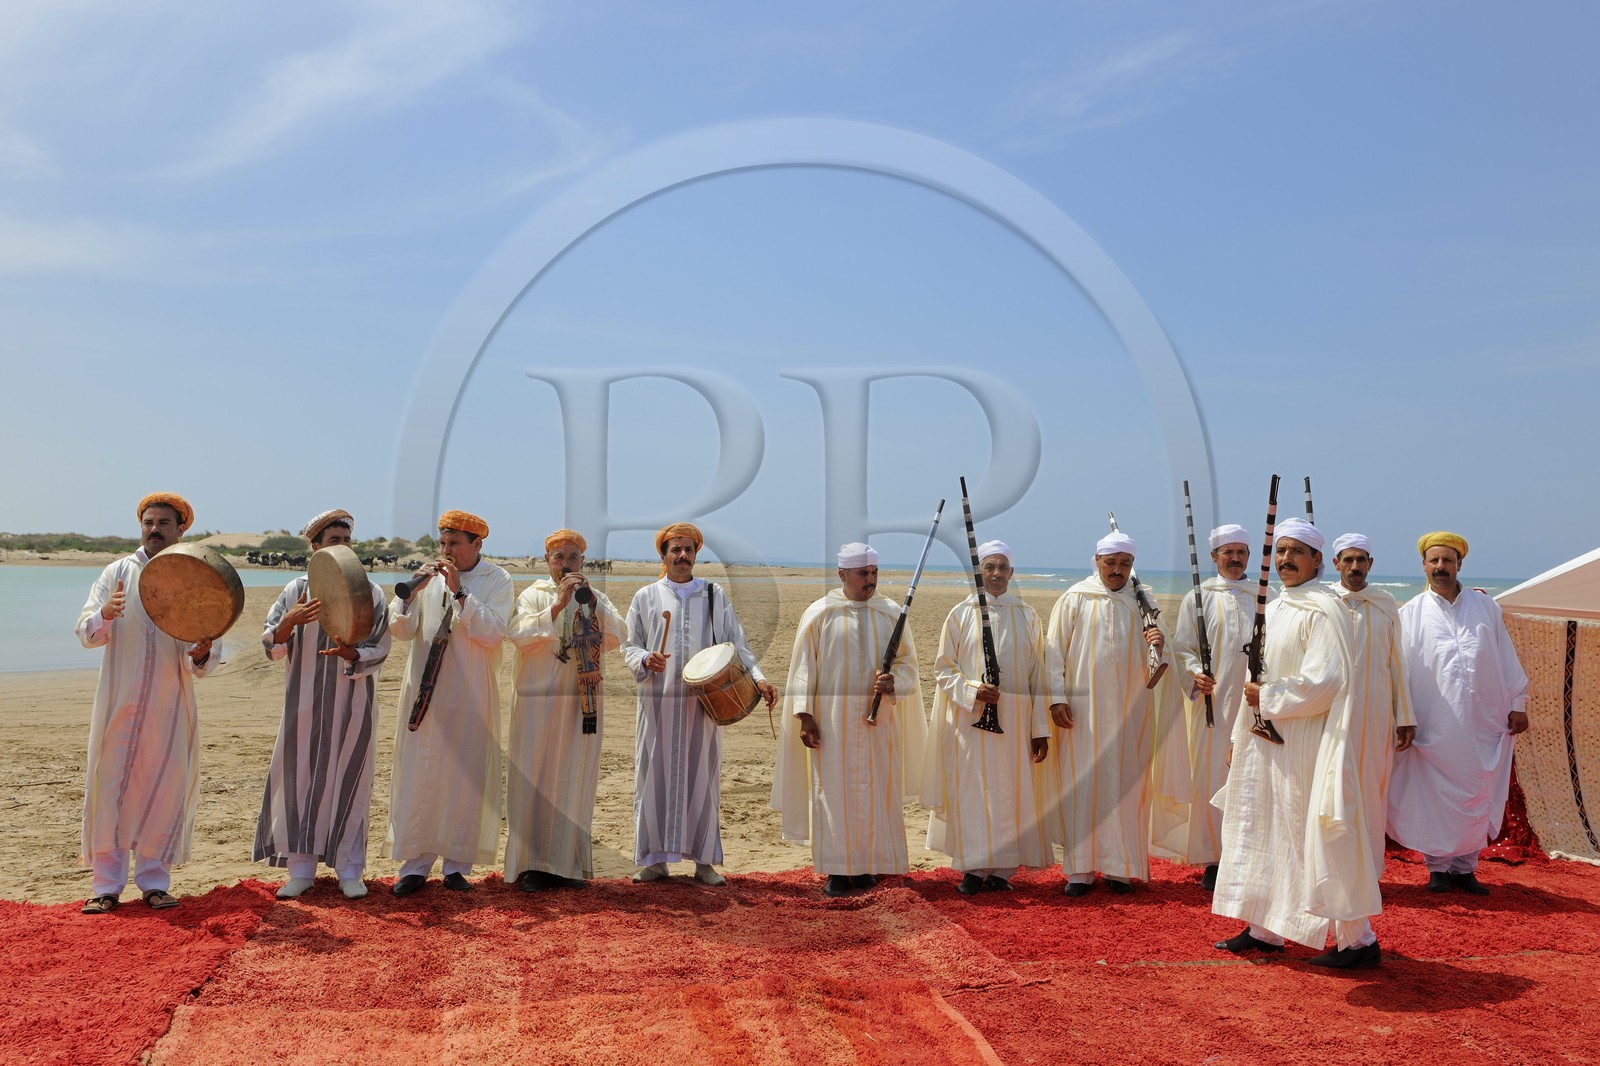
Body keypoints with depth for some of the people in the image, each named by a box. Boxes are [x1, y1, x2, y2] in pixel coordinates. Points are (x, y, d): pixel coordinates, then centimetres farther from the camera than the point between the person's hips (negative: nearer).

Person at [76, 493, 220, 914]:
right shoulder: (117, 573, 6)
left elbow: (206, 660, 2)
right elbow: (86, 633, -3)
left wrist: (201, 654, -22)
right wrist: (104, 614, -25)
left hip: (170, 706, 0)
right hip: (120, 702, 0)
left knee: (166, 791, 3)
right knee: (110, 787, 1)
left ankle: (154, 881, 17)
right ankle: (106, 886, 11)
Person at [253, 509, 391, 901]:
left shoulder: (368, 592, 0)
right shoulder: (296, 590, 4)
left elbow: (379, 650, -4)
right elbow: (271, 647, 0)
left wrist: (349, 654, -25)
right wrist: (290, 621, -20)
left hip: (352, 705, -1)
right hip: (305, 704, 1)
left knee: (349, 782, 3)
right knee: (299, 781, 4)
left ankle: (349, 870, 14)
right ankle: (301, 870, 16)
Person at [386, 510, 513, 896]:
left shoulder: (496, 580, -1)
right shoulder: (429, 576, 5)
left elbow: (493, 632, -14)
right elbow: (401, 630, 1)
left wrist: (459, 593, -18)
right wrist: (411, 589, -15)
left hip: (471, 697, -2)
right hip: (425, 693, 2)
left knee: (466, 777, 3)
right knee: (418, 775, 3)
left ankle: (457, 864, 15)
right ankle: (415, 863, 13)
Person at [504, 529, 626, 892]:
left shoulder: (595, 598, 12)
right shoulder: (533, 595, 3)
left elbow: (616, 637, -2)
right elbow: (519, 634, -15)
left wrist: (592, 600, -13)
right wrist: (558, 605, -22)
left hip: (583, 703, 3)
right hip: (539, 701, -3)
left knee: (574, 780, 5)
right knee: (535, 779, -2)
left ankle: (566, 863, 14)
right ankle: (530, 865, 7)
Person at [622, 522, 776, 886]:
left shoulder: (715, 596, 10)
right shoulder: (646, 597, 10)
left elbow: (736, 641, 4)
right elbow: (629, 645, 9)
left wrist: (757, 676, -11)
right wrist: (645, 659, -13)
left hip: (704, 699, 0)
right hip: (658, 701, 0)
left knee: (702, 775, 2)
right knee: (656, 774, 0)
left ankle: (704, 859, 9)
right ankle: (655, 859, 9)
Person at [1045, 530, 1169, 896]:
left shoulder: (1142, 601, 7)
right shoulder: (1074, 598, 0)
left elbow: (1156, 656, 8)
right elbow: (1055, 649, -2)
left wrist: (1159, 644, -16)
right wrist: (1057, 698, -10)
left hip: (1130, 710, 2)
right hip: (1083, 709, -2)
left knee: (1125, 784, 5)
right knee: (1081, 784, 1)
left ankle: (1120, 866, 17)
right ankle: (1080, 868, 10)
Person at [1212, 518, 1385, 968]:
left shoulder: (1323, 610, -12)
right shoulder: (1271, 611, 14)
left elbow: (1324, 681, -21)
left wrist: (1268, 698, -13)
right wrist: (1240, 735, 17)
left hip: (1305, 745, -9)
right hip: (1267, 743, 9)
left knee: (1314, 837, -3)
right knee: (1266, 830, 13)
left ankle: (1358, 939, 9)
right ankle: (1264, 928, 23)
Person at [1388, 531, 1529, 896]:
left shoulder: (1485, 606, 10)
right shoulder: (1410, 614, 2)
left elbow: (1506, 658, 12)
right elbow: (1399, 669, 2)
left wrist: (1518, 704, 8)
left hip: (1482, 723, 2)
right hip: (1433, 726, -2)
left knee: (1476, 797, 7)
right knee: (1435, 797, 2)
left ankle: (1465, 866, 19)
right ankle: (1438, 867, 15)